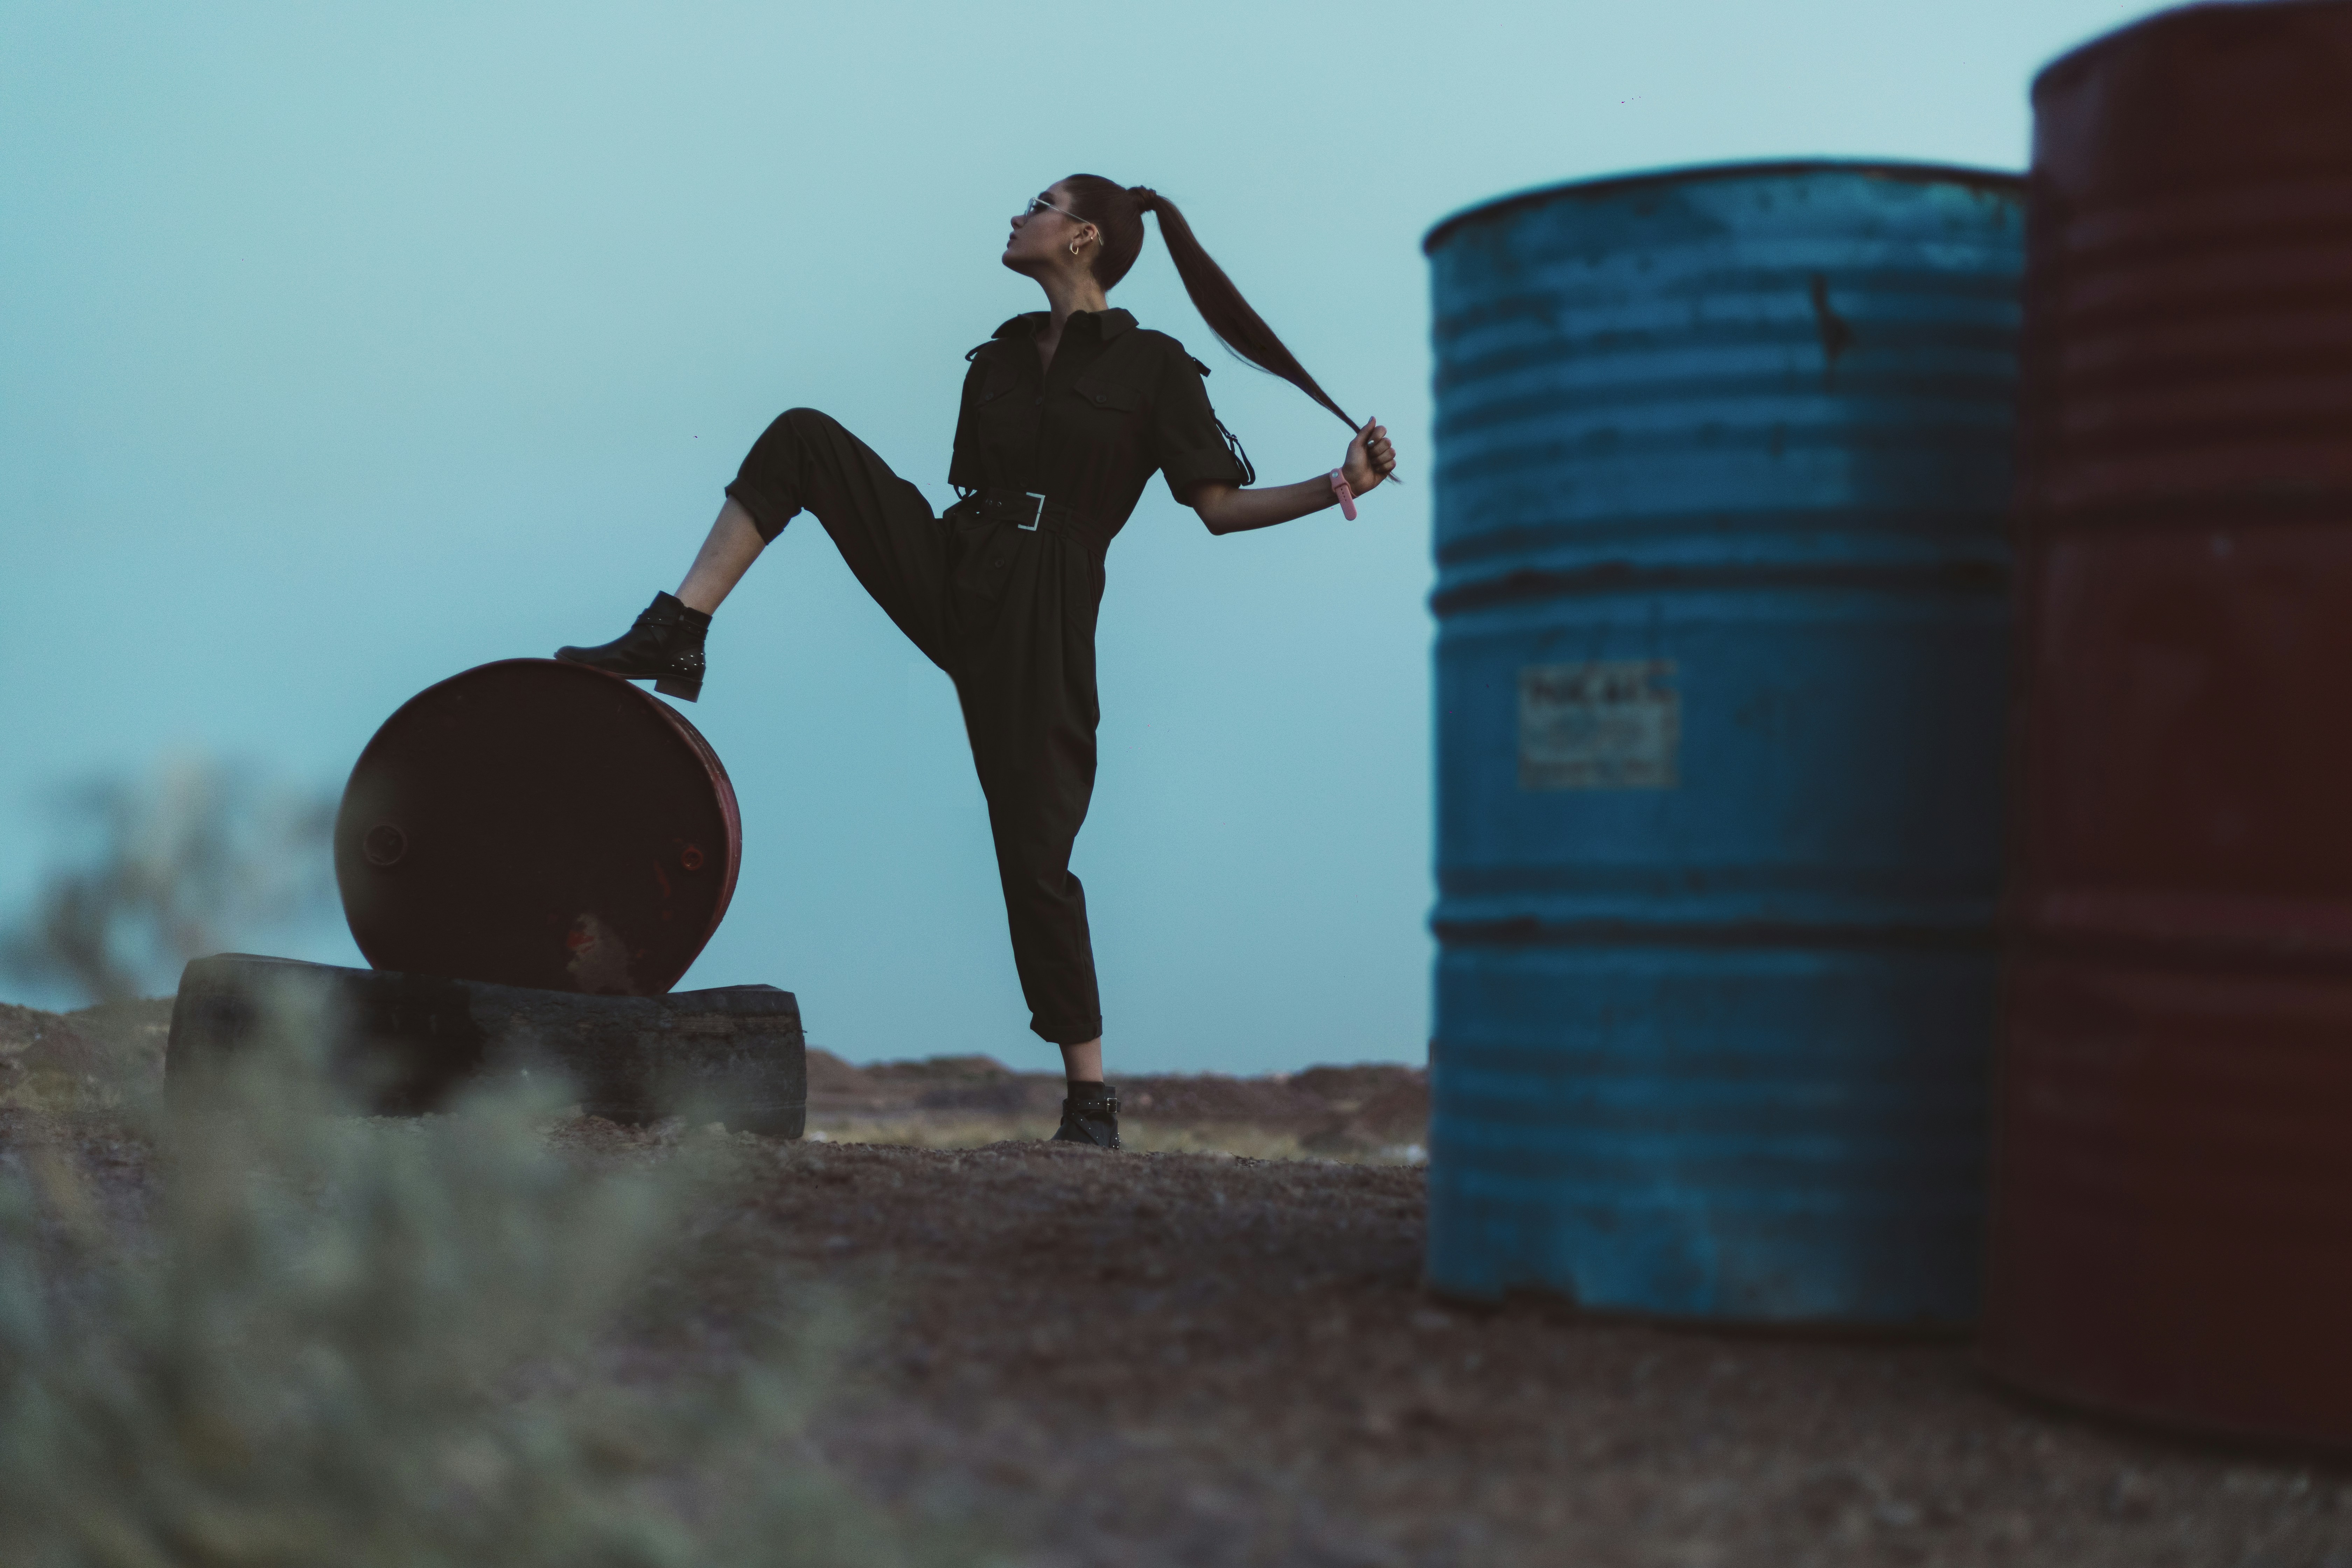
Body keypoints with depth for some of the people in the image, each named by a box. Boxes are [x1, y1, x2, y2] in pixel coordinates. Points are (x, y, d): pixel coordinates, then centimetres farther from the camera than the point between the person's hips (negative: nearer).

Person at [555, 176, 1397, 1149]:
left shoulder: (1152, 365, 0)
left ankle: (1090, 1097, 2)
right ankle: (675, 636, -14)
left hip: (1040, 618, -5)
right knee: (802, 437, -10)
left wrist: (1338, 487, -15)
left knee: (1034, 850, -8)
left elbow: (1220, 505, -2)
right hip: (949, 578, 5)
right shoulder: (998, 359, 17)